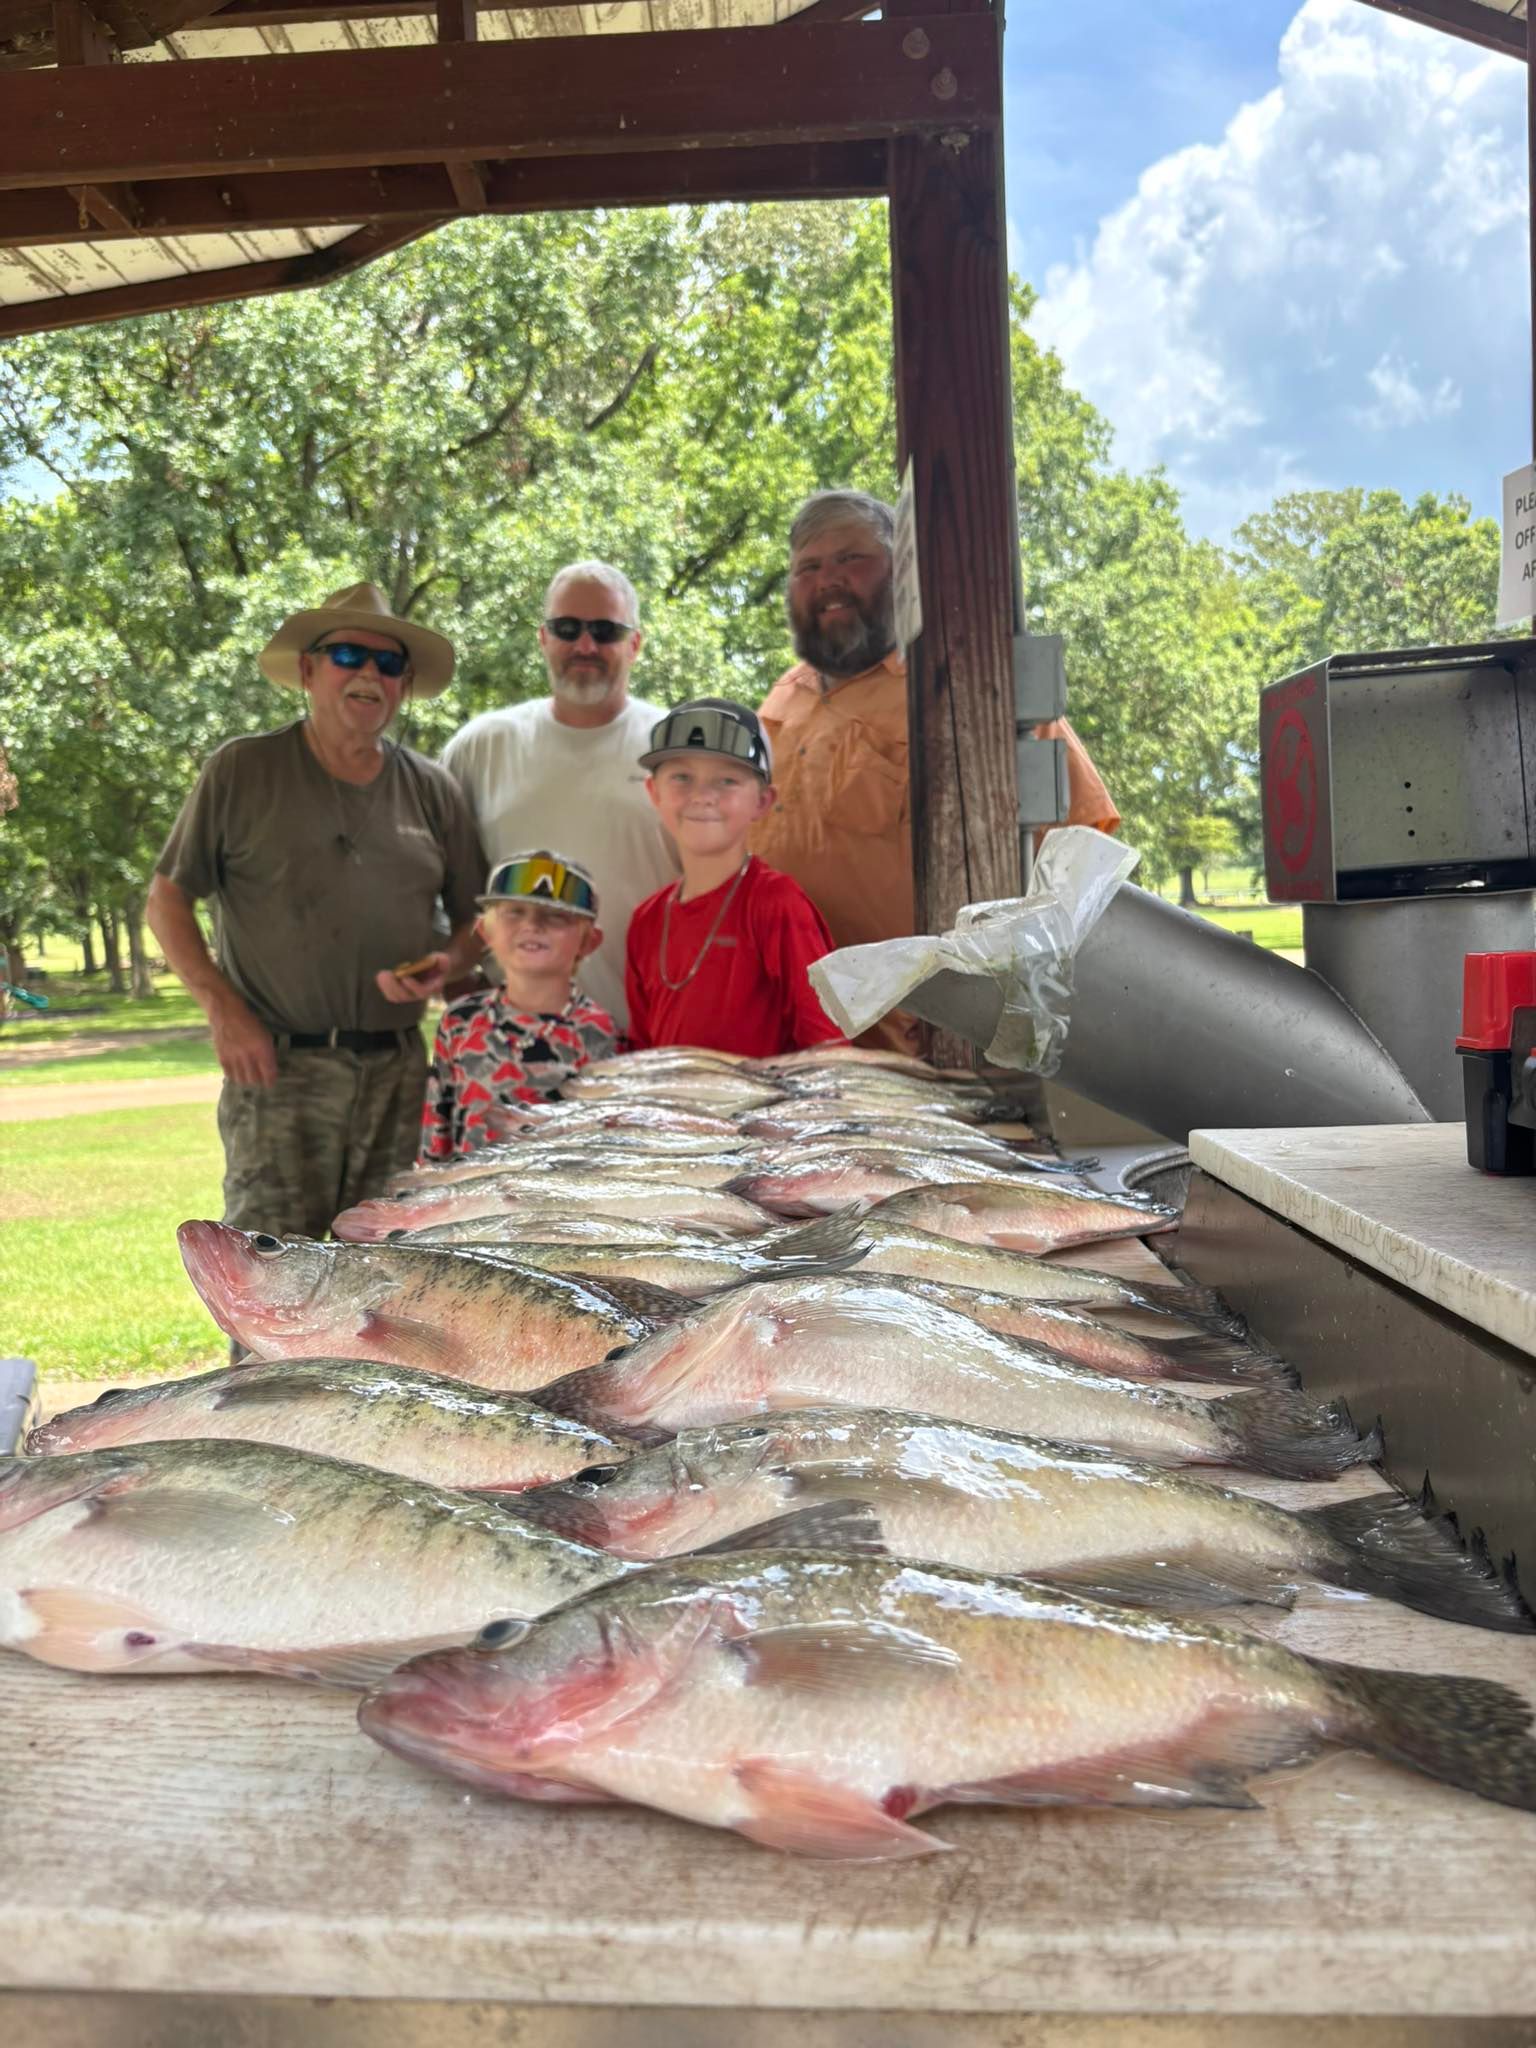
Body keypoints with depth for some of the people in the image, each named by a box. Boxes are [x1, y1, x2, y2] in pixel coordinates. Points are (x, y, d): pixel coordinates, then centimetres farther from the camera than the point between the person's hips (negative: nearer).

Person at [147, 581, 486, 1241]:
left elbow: (477, 920, 16)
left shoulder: (432, 790, 11)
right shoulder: (240, 771, 2)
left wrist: (446, 965, -7)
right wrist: (222, 1008, -8)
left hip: (399, 1070, 4)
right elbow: (166, 900, 5)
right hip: (279, 1065, -3)